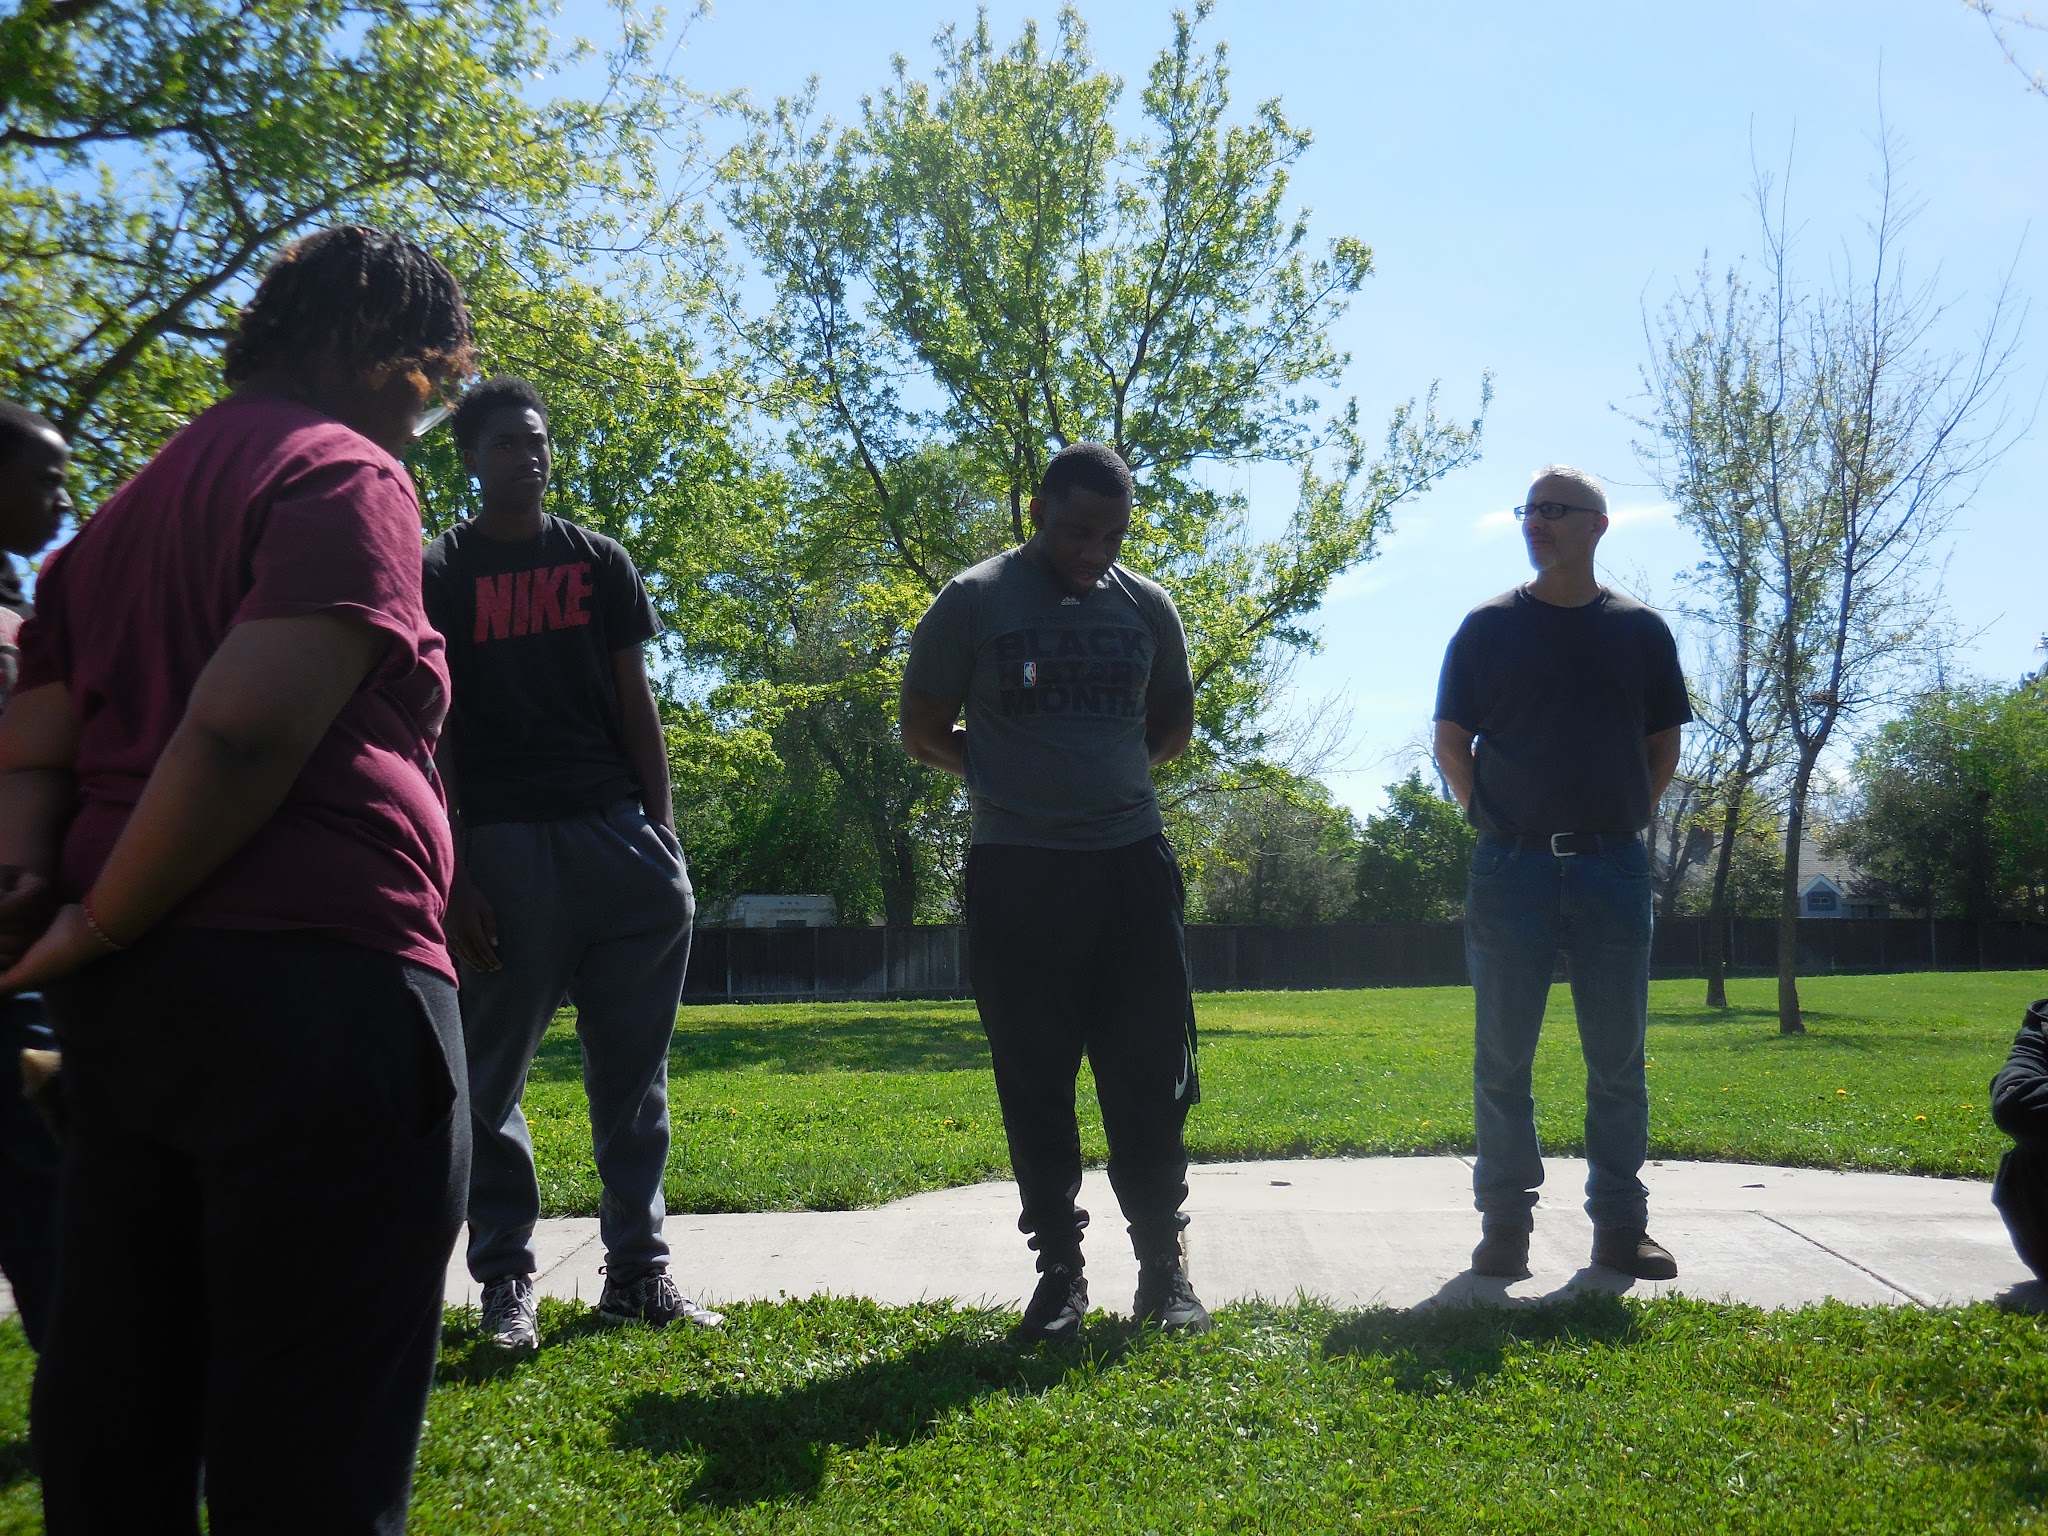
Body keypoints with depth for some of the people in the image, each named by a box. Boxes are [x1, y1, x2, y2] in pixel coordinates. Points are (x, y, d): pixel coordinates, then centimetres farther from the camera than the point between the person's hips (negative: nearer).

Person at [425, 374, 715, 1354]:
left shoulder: (601, 563, 14)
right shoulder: (438, 575, 5)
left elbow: (635, 703, 14)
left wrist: (663, 831, 4)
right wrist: (451, 874, -9)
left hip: (619, 834, 3)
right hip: (504, 840, -3)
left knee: (632, 1070, 5)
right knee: (492, 1072, 1)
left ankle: (637, 1272, 13)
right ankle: (506, 1280, 13)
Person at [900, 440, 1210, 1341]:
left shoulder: (1145, 605, 8)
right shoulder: (975, 601, -1)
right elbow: (924, 732, 5)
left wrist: (1112, 768, 8)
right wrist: (1008, 775, 5)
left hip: (1132, 864, 2)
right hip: (1017, 872, -2)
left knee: (1152, 1076, 3)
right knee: (1035, 1081, 4)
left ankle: (1163, 1266, 15)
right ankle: (1059, 1269, 15)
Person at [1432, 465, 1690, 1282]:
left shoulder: (1640, 630, 7)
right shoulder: (1488, 627, 4)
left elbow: (1664, 746, 14)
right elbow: (1451, 741, 7)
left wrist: (1621, 818, 6)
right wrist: (1494, 820, 2)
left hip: (1613, 866, 1)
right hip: (1511, 868, -1)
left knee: (1617, 1058, 6)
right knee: (1502, 1058, 2)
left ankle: (1620, 1225, 15)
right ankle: (1504, 1224, 11)